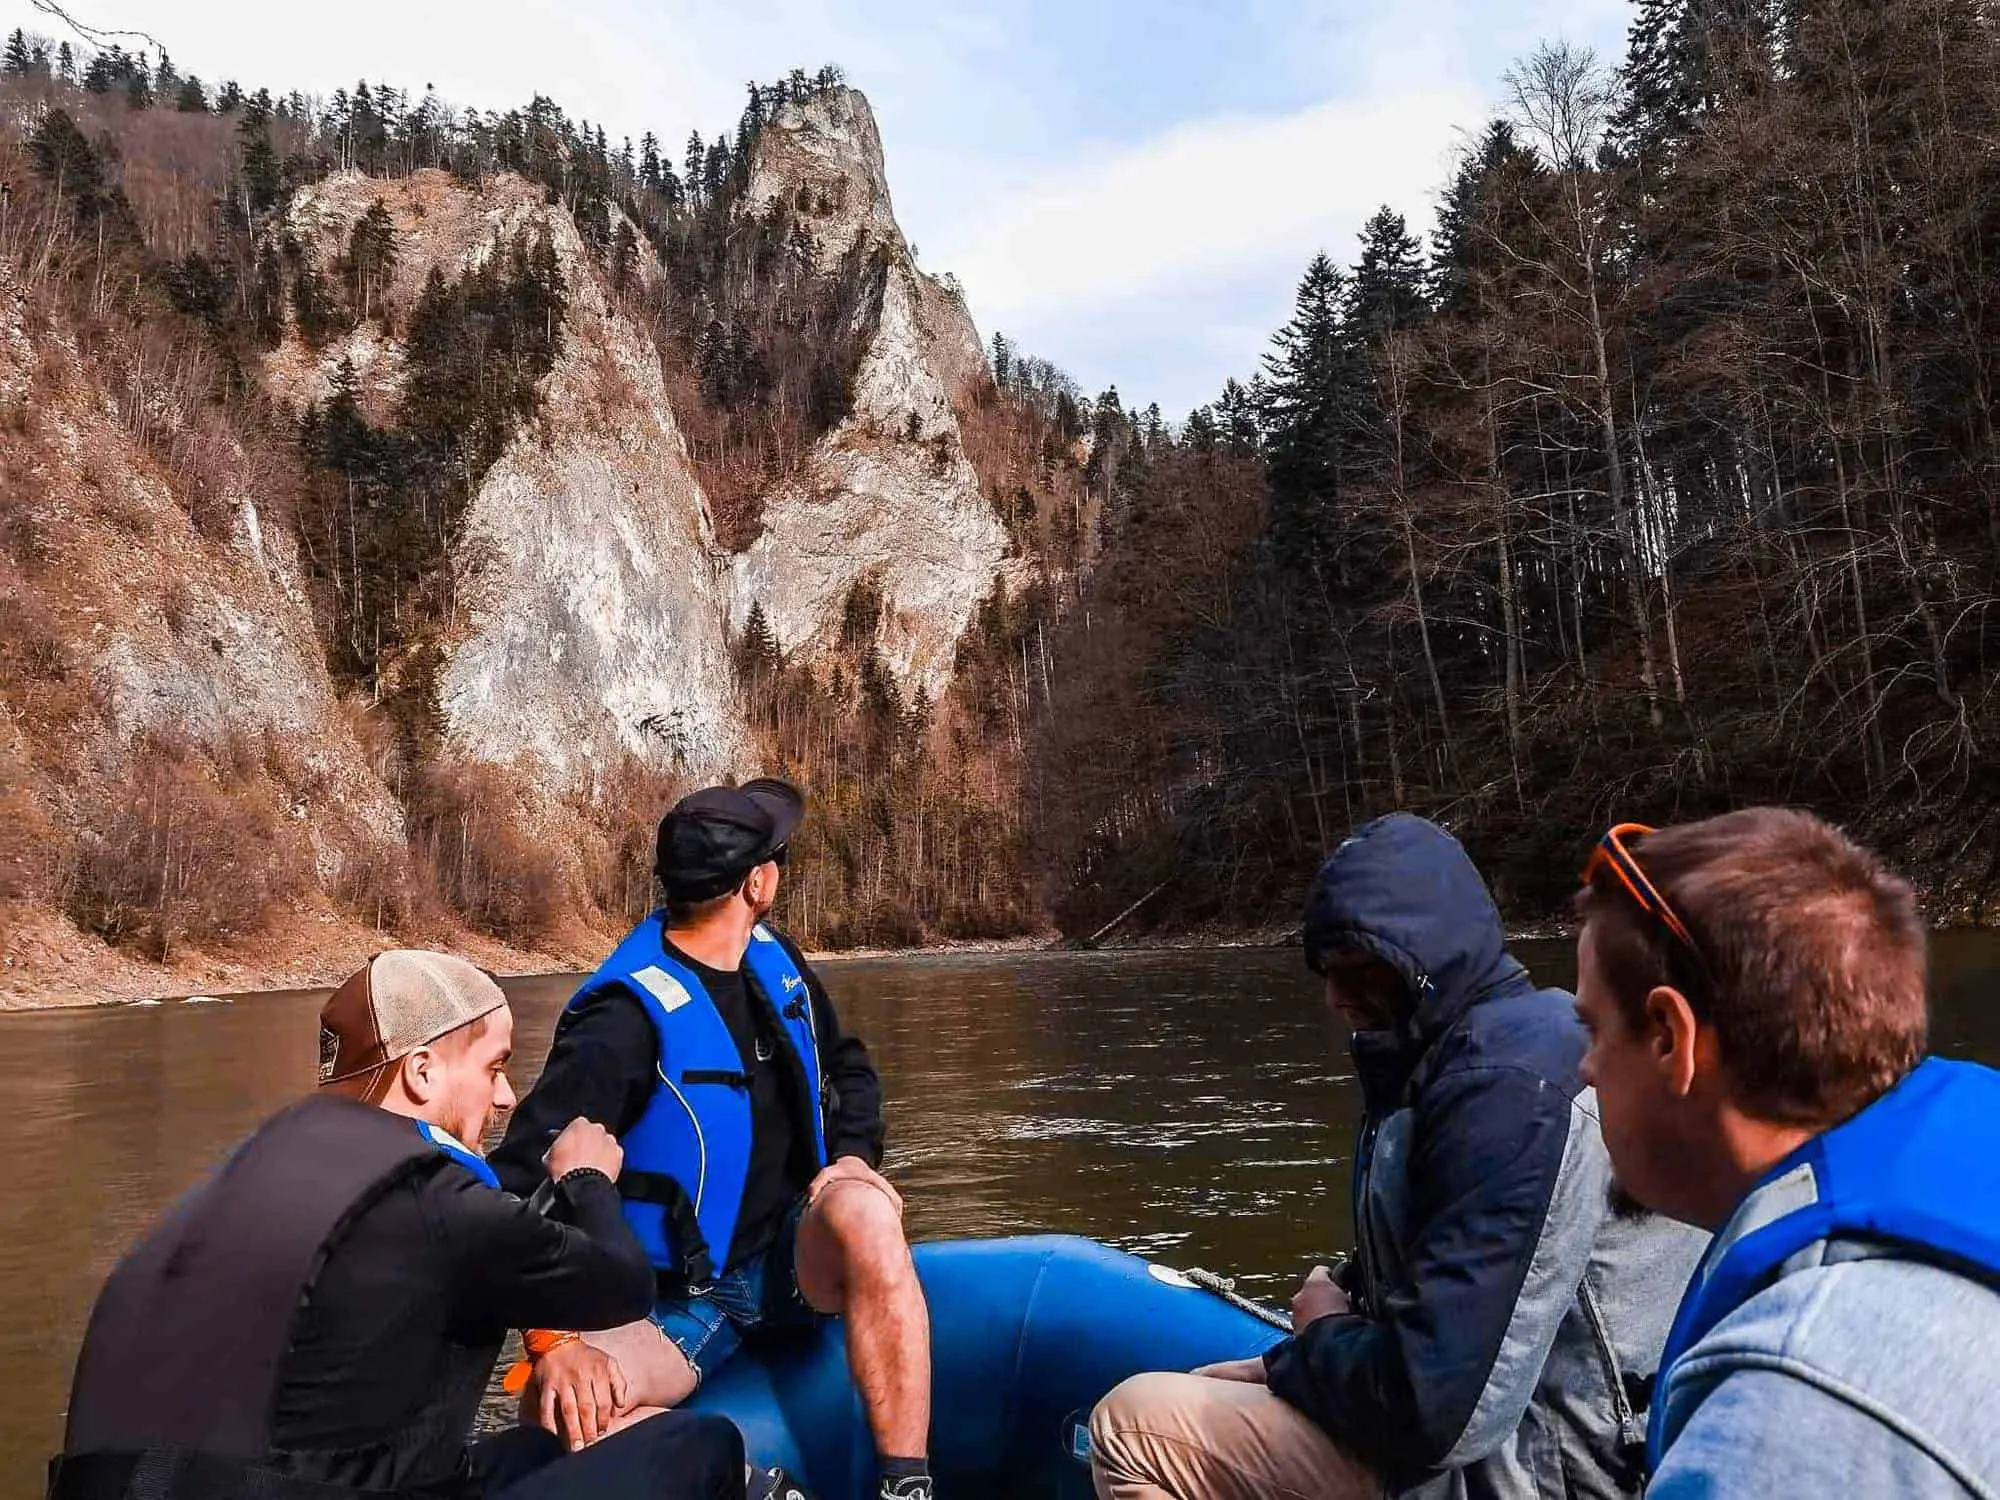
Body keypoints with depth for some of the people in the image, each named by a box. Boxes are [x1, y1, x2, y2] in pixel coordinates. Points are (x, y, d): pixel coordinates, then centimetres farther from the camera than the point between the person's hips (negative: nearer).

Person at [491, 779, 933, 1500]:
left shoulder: (775, 959, 4)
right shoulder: (627, 1014, -18)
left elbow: (848, 1066, 20)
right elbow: (525, 1176, -22)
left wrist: (855, 1156, -1)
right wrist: (549, 1339, -33)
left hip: (797, 1260, 4)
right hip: (682, 1300, -3)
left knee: (862, 1210, -32)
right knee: (564, 1402, -32)